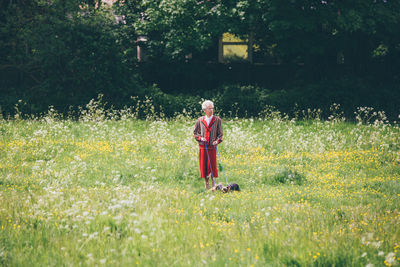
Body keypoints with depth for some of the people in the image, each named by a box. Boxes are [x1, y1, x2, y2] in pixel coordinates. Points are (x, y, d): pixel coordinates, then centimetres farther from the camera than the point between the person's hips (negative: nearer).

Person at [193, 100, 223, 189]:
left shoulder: (217, 120, 3)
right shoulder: (200, 120, 6)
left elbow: (220, 133, 5)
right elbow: (195, 132, 12)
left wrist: (217, 140, -12)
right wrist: (200, 138, -6)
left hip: (212, 146, -2)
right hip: (202, 146, 2)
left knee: (212, 165, -8)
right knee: (203, 165, 3)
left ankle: (214, 183, -2)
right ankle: (206, 183, 15)